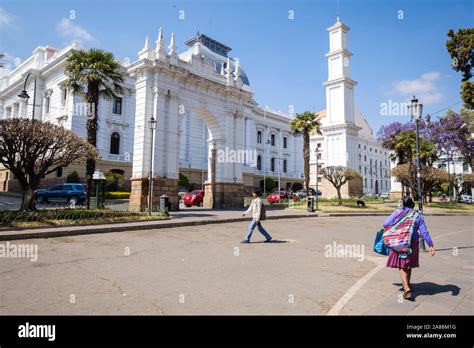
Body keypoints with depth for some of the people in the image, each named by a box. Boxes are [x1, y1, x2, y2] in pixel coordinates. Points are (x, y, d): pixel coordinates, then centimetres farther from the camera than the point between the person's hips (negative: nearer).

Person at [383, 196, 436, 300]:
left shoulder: (397, 212, -4)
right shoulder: (418, 215, 2)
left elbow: (386, 224, -8)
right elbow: (424, 233, -2)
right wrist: (430, 245, 2)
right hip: (413, 243, 3)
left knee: (402, 266, 4)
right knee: (408, 265, 20)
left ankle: (407, 288, -10)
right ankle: (407, 285, 37)